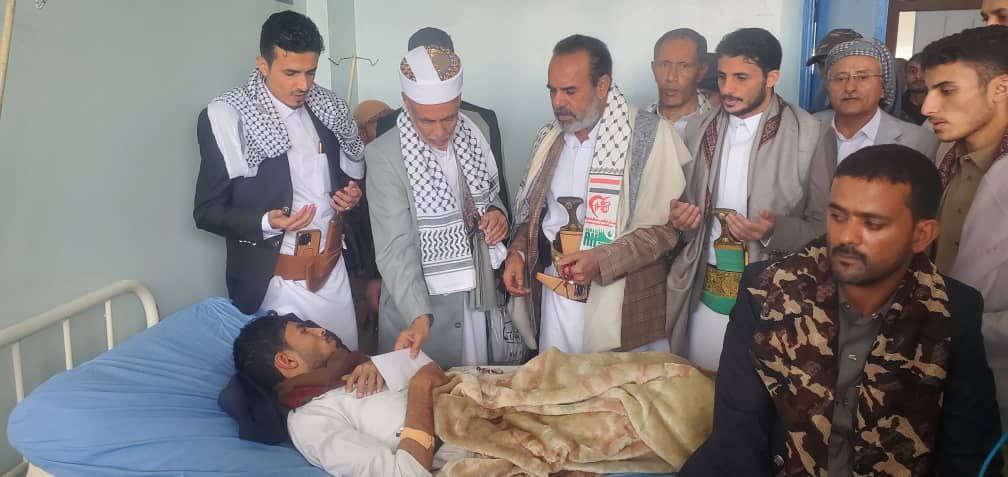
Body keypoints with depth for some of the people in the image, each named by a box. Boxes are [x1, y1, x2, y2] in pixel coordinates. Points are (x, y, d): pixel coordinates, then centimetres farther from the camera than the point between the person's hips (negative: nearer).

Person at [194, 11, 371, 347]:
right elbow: (207, 212, -8)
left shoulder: (329, 109, 3)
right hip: (280, 282, -4)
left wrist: (352, 194, -4)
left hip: (337, 271, 5)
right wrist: (266, 223, -24)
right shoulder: (226, 118, -11)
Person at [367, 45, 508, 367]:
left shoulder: (476, 132, -1)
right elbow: (395, 247, -21)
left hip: (478, 297, 5)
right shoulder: (384, 155, -17)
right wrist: (419, 316, -32)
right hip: (416, 306, -4)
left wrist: (497, 212, -7)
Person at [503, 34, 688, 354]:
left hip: (622, 307, -4)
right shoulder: (549, 138, 9)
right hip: (553, 300, 5)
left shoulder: (650, 135, -10)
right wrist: (518, 251, 0)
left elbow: (668, 224, -11)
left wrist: (601, 261, -21)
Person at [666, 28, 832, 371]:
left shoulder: (810, 134, -7)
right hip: (703, 296, 4)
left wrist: (774, 230, -21)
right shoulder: (697, 130, 6)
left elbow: (825, 226, -4)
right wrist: (680, 218, -6)